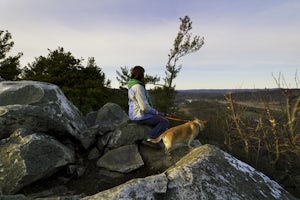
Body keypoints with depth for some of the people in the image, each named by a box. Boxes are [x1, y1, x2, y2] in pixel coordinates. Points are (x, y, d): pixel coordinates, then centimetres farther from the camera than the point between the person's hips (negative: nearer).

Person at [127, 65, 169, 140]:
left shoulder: (132, 86, 11)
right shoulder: (138, 87, -21)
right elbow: (144, 107, -25)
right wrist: (155, 112, -7)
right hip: (140, 116, -10)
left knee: (161, 116, 22)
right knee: (165, 122, -8)